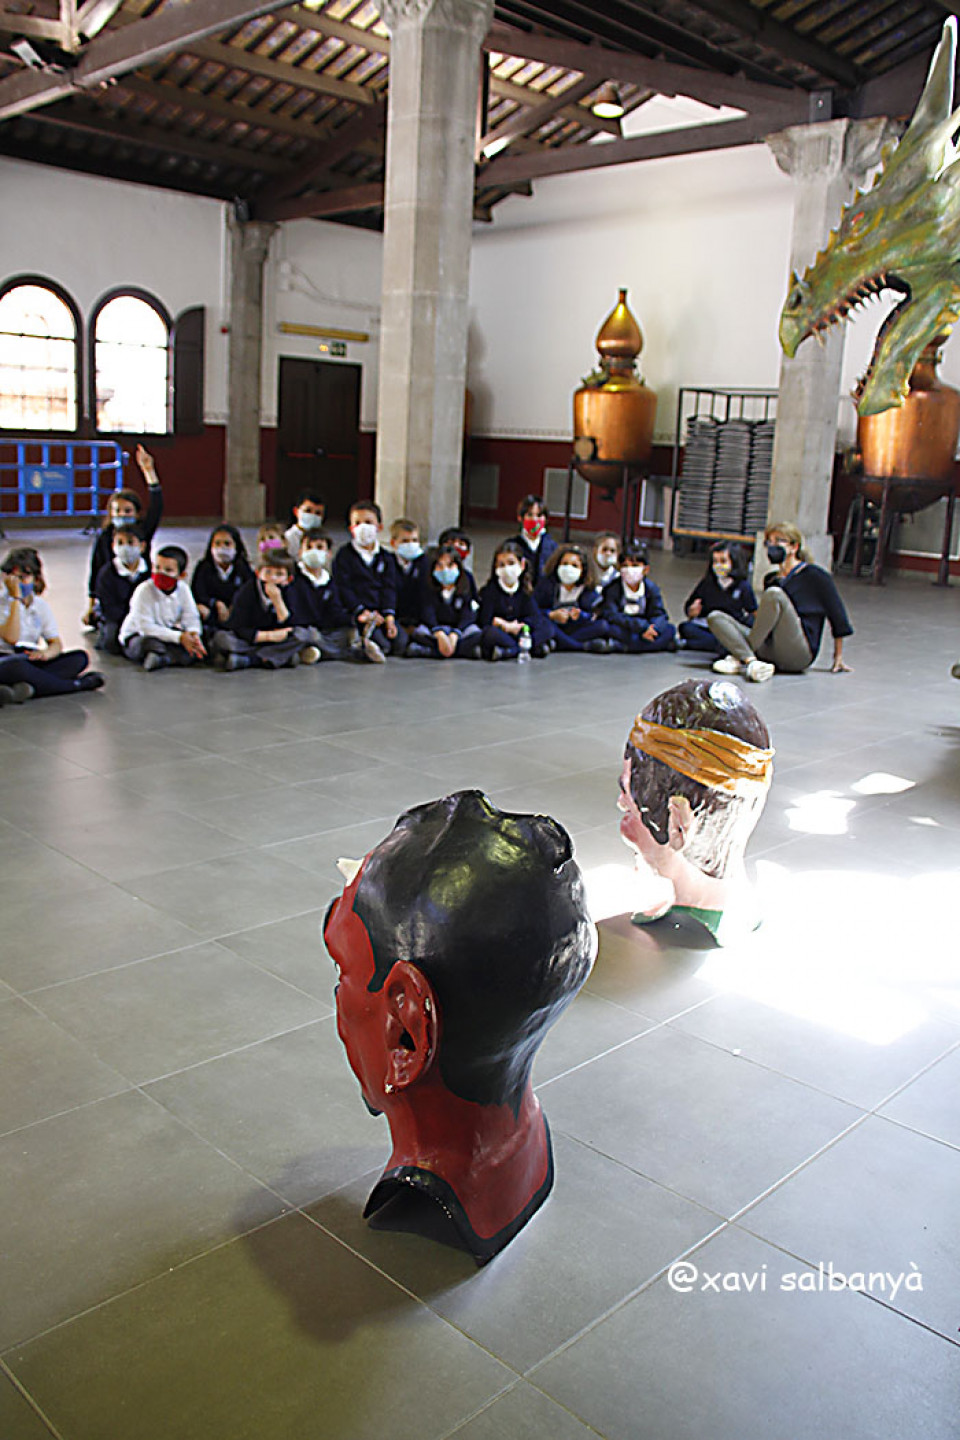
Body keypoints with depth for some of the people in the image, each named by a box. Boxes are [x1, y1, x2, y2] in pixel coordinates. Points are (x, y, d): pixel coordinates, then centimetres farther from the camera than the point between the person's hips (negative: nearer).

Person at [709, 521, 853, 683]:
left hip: (799, 654, -6)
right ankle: (751, 662, -32)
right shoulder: (770, 579, 22)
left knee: (774, 593, -27)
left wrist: (838, 657, 7)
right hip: (769, 654, 6)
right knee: (715, 617, -7)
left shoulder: (814, 575, 6)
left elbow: (836, 613, 7)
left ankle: (740, 658, -27)